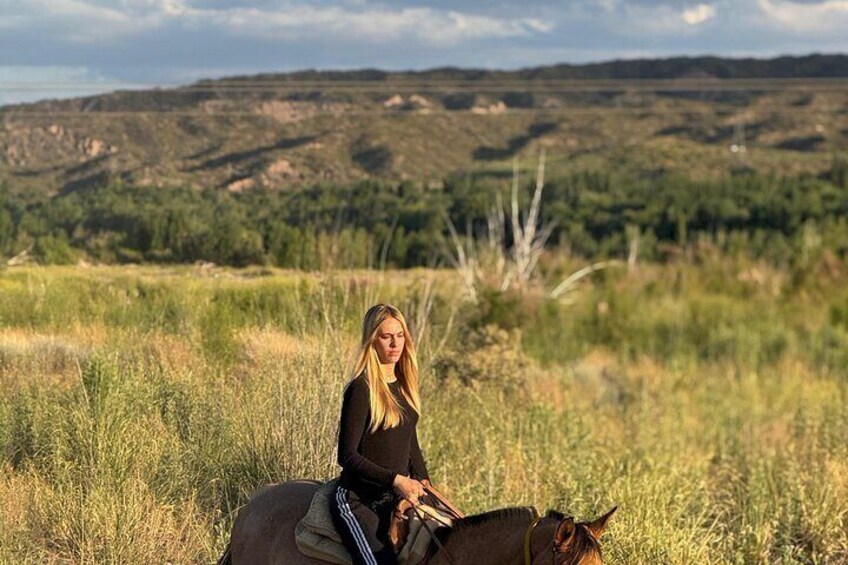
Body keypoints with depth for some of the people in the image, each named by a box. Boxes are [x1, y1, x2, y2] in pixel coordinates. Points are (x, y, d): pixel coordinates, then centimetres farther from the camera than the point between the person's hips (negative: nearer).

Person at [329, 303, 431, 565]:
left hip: (400, 495, 8)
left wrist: (424, 484, 5)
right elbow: (347, 455, -15)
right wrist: (394, 479, -22)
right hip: (358, 501, -8)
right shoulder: (361, 389, -12)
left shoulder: (404, 385, 11)